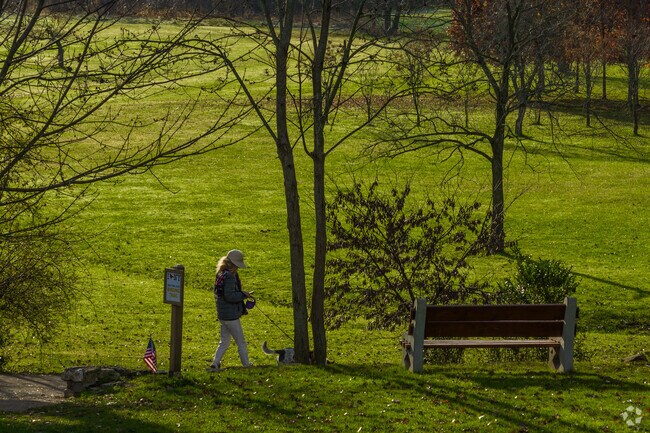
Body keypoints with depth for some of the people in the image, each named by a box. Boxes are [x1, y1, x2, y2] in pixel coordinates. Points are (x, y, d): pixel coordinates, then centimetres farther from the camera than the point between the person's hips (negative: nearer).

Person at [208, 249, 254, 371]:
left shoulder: (221, 274, 10)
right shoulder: (229, 277, -21)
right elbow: (230, 296, -25)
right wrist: (243, 295, -12)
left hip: (222, 314, 9)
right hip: (231, 315, -9)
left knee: (224, 342, 16)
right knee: (241, 342, 6)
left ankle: (215, 364, 8)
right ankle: (246, 364, 17)